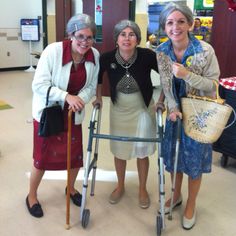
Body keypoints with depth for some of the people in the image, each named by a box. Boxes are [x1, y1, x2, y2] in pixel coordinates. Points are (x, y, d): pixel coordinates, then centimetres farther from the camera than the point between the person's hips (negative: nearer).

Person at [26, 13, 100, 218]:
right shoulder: (53, 50, -23)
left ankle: (71, 188, 42)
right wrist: (67, 96, -35)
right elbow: (39, 85, -24)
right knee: (43, 156, 6)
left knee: (76, 154, 12)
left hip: (73, 114, 4)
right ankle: (32, 196, 32)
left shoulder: (95, 55, -10)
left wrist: (79, 99, -26)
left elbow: (91, 86, -5)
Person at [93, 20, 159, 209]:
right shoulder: (107, 58, -18)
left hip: (143, 109, -1)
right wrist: (98, 97, 4)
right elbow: (98, 75, 4)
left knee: (142, 151, 8)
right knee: (119, 150, 13)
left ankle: (143, 189, 31)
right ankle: (120, 186, 36)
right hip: (119, 110, 2)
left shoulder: (147, 56, -23)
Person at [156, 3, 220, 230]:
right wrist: (172, 107, -15)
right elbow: (163, 85, -1)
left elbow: (213, 85, -15)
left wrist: (187, 74, -29)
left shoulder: (205, 51, -19)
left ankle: (191, 204, 32)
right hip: (174, 112, 3)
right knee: (173, 155, 15)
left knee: (194, 158, 9)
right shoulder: (160, 52, -8)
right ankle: (176, 195, 41)